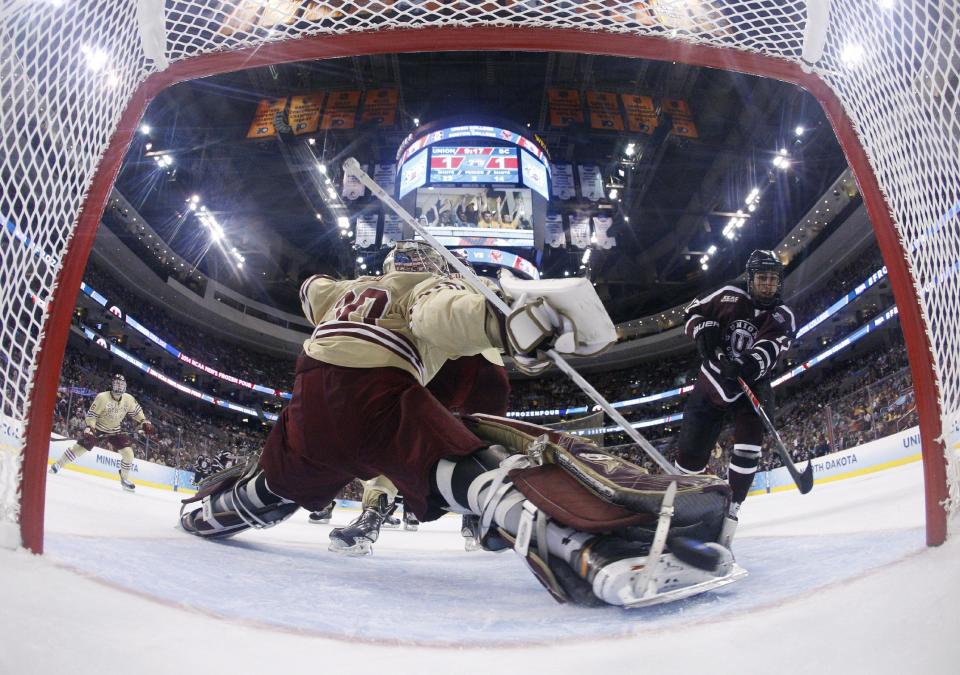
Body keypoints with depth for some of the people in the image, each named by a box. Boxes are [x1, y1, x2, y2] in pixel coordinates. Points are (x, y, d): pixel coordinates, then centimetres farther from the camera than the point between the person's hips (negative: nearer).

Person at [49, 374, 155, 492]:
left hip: (115, 431, 3)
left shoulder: (129, 399, -10)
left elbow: (137, 412, 6)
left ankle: (125, 479, 7)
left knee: (128, 453, -10)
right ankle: (58, 465, 19)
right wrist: (88, 429, -29)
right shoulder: (102, 397, -22)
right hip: (97, 428, -3)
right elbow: (91, 414, -19)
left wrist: (145, 423, -4)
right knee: (81, 446, -8)